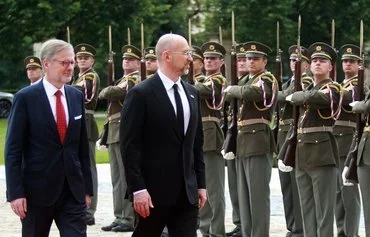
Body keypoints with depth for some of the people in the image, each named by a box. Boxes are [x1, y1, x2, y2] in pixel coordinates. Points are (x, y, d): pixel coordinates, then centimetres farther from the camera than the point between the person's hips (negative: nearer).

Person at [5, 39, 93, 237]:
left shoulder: (77, 96, 8)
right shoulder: (26, 98, -7)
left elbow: (83, 145, 13)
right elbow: (13, 149, -8)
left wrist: (87, 187, 10)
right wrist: (15, 192, -14)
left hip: (73, 189, 4)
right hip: (38, 189, -4)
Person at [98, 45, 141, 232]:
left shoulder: (135, 80, -7)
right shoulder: (123, 80, 22)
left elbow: (115, 93, -18)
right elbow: (103, 94, 18)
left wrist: (111, 90, 1)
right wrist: (114, 90, 2)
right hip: (114, 133, 9)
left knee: (127, 177, -8)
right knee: (117, 179, 10)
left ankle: (130, 219, -7)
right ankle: (119, 217, 14)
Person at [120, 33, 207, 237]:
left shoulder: (191, 93, 12)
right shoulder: (141, 94, -9)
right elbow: (130, 145, -12)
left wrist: (201, 183, 11)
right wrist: (138, 188, -18)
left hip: (186, 190, 6)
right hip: (154, 190, -6)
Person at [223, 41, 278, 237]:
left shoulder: (267, 79, -6)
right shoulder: (246, 80, 21)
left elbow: (251, 92, -24)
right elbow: (229, 96, 19)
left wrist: (232, 89, -8)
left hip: (258, 142, -9)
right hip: (242, 142, 9)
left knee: (258, 193, -8)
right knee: (244, 195, 10)